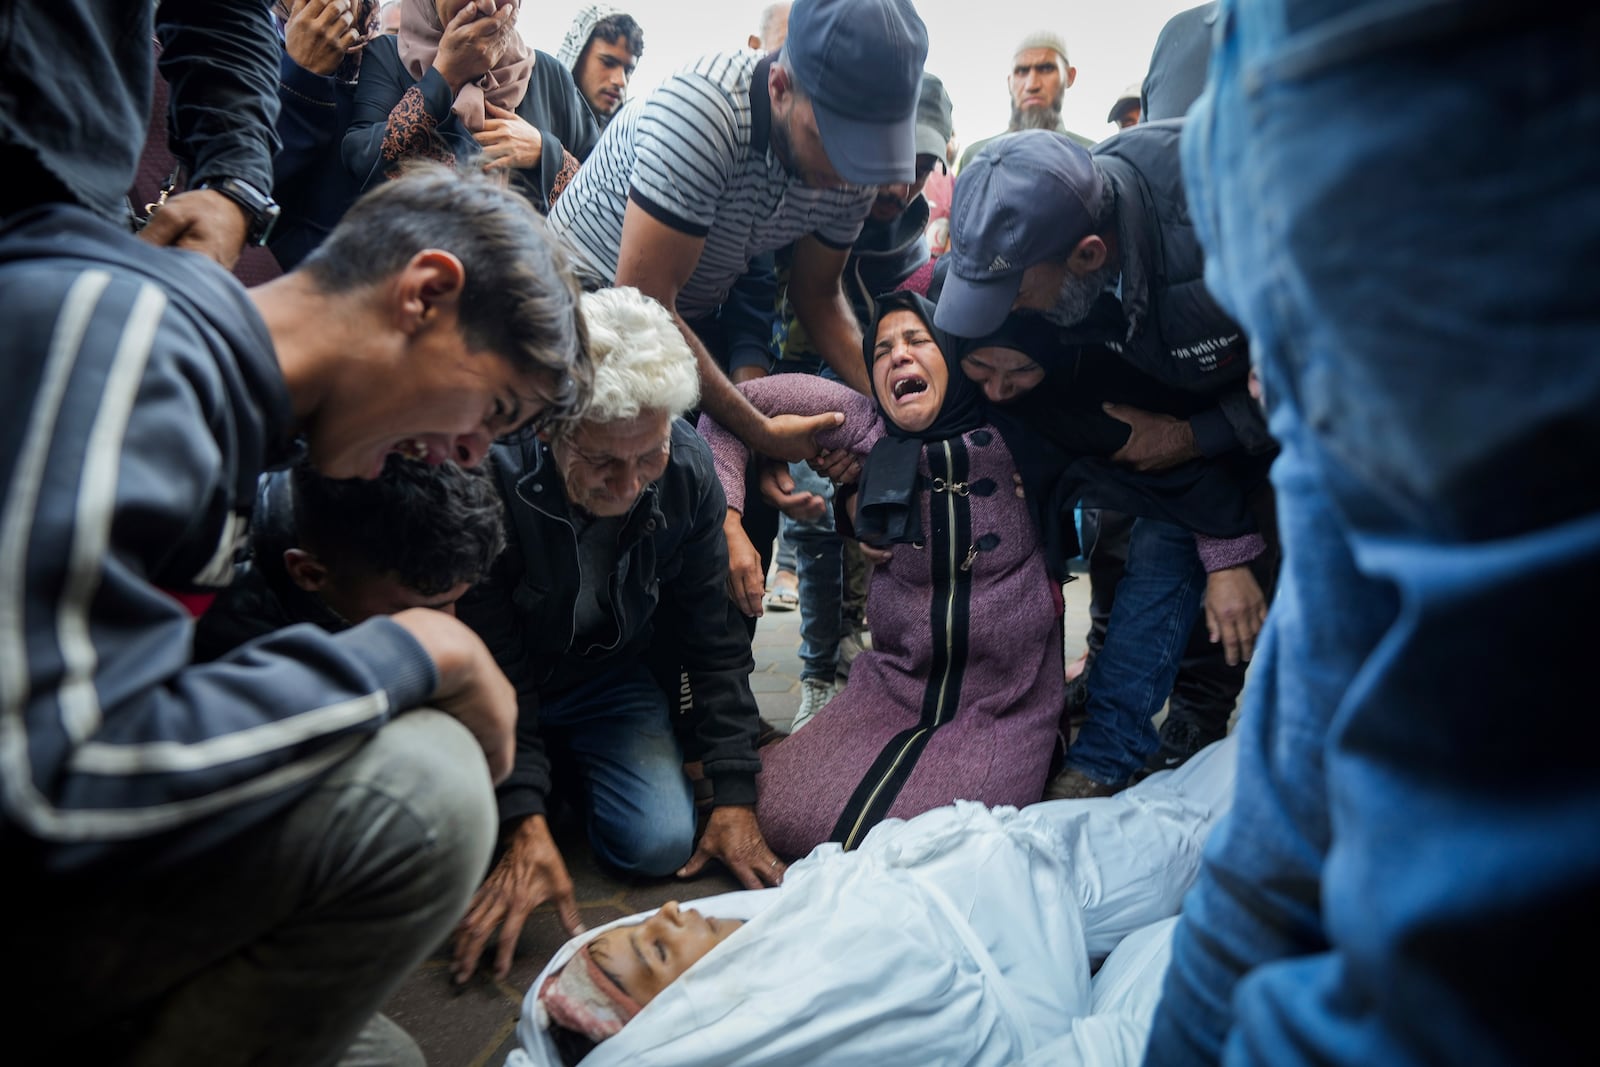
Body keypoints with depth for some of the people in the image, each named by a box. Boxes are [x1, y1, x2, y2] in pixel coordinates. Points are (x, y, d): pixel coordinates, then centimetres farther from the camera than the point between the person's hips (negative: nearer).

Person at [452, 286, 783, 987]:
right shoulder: (495, 473, -31)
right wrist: (524, 825, -34)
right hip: (505, 690, -2)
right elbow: (489, 663, -26)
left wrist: (735, 797, -13)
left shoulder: (687, 469, -19)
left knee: (664, 842, -15)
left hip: (610, 681, 3)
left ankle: (572, 765, 17)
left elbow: (714, 639, -10)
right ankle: (544, 775, 12)